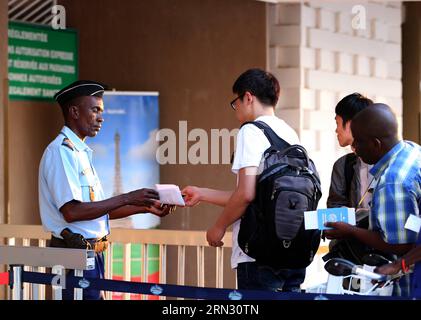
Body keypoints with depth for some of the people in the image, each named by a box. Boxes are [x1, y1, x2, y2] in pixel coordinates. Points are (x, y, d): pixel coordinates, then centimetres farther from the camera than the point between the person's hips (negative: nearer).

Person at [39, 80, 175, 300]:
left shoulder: (81, 152, 18)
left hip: (90, 253, 9)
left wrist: (145, 207, 9)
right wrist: (126, 199, -18)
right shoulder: (61, 151, -12)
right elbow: (71, 211, -21)